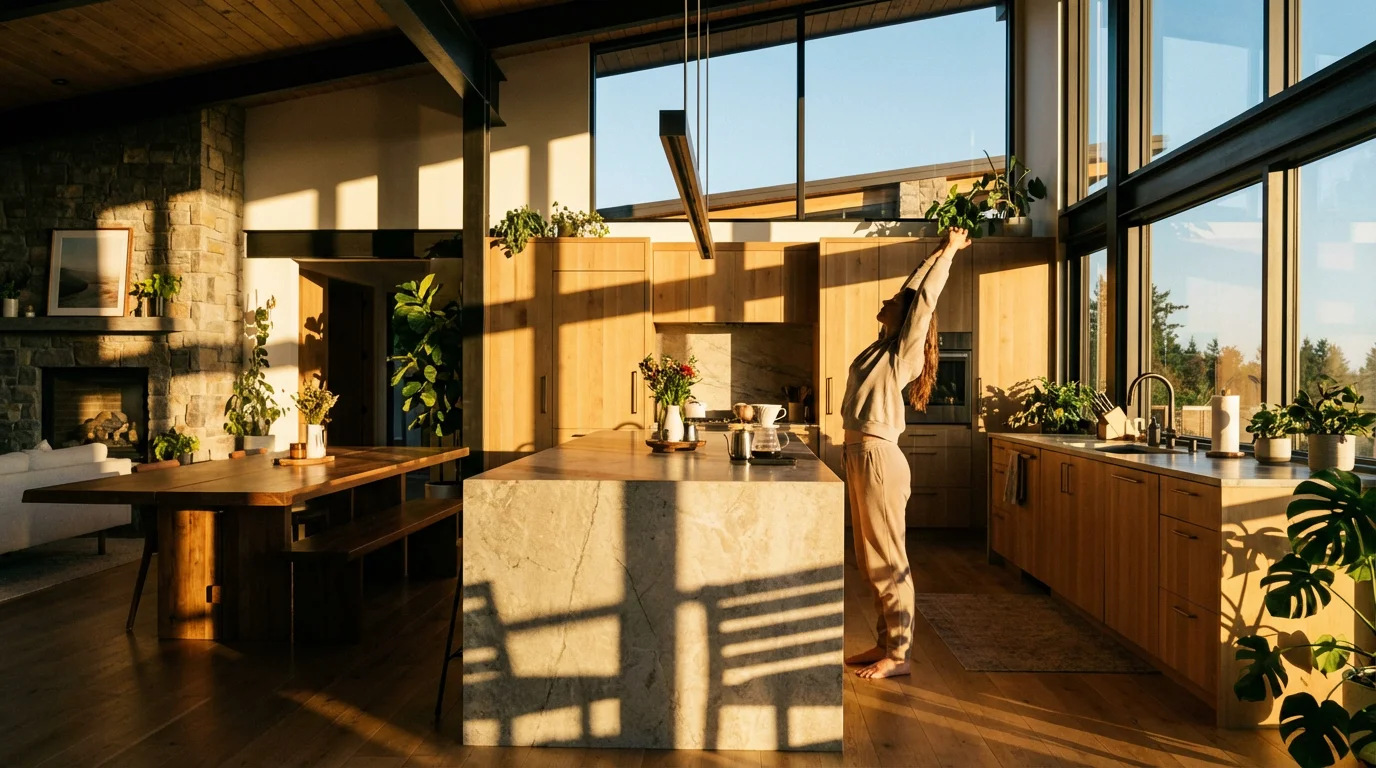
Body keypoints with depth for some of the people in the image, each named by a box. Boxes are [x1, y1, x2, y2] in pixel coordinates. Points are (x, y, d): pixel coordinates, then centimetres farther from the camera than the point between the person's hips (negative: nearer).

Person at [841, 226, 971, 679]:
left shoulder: (905, 350, -6)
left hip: (878, 457, -9)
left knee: (888, 561, -1)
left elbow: (924, 297, -10)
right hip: (859, 454, 9)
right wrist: (940, 251, 27)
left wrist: (949, 252, 1)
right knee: (871, 560, 14)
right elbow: (913, 289, 22)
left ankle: (897, 656, 8)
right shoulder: (884, 346, 14)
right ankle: (886, 643, 24)